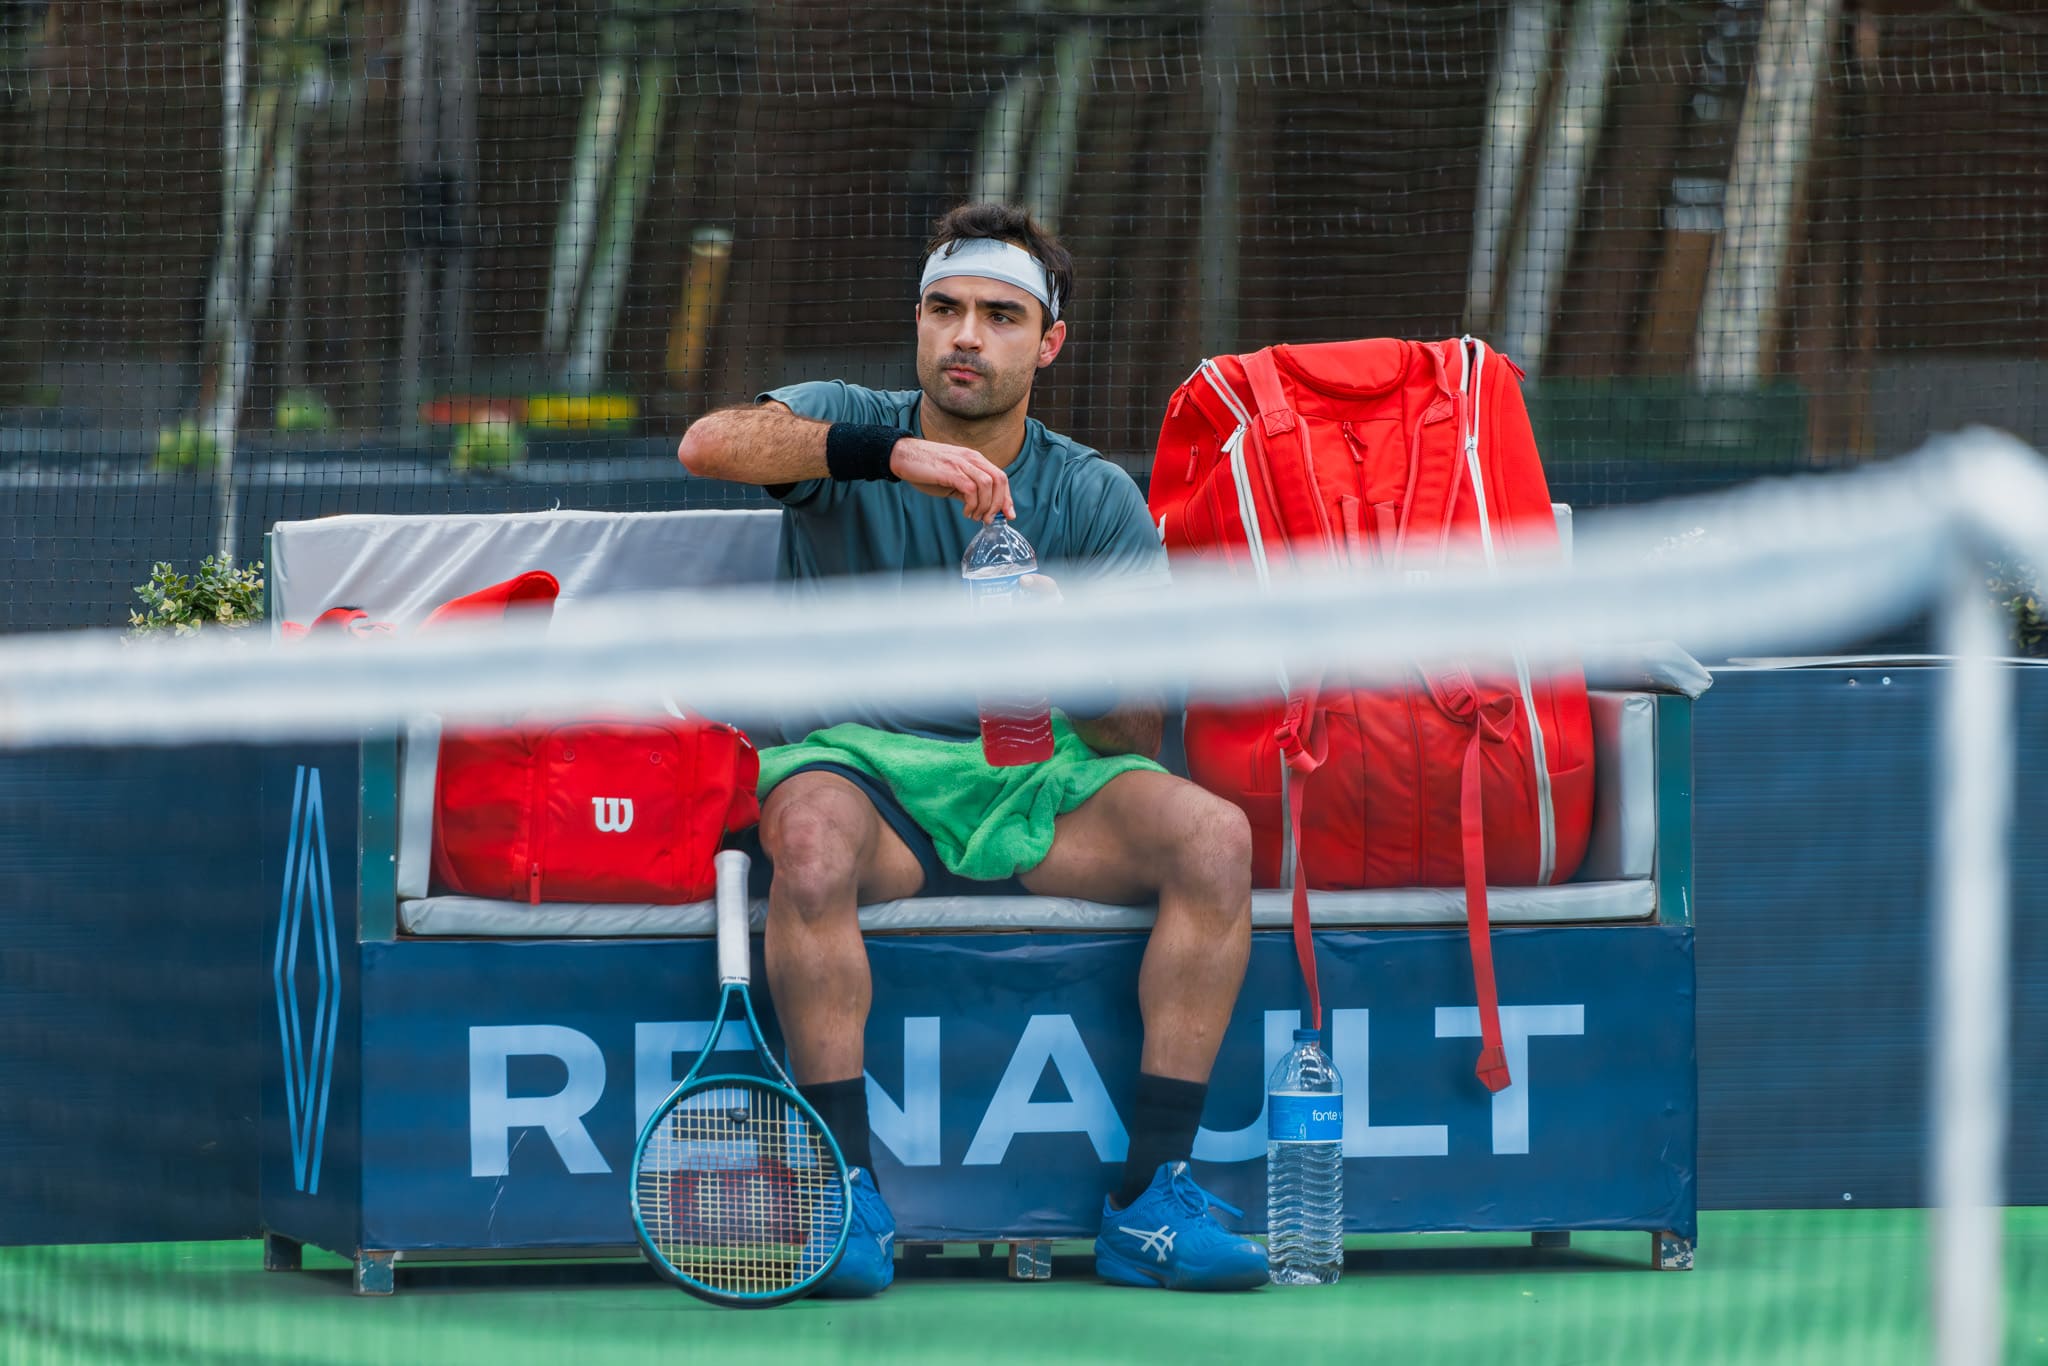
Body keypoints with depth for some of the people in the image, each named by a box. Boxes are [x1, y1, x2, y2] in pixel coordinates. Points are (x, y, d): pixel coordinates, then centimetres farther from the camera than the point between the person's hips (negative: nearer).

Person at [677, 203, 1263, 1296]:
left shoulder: (1095, 499, 8)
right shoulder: (850, 430, 5)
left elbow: (1138, 733, 1)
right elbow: (709, 445, -19)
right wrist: (892, 451, -31)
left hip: (1039, 788, 2)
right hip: (861, 763, -2)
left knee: (1212, 835, -25)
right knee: (811, 831, -38)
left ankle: (1149, 1202, -26)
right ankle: (848, 1196, -34)